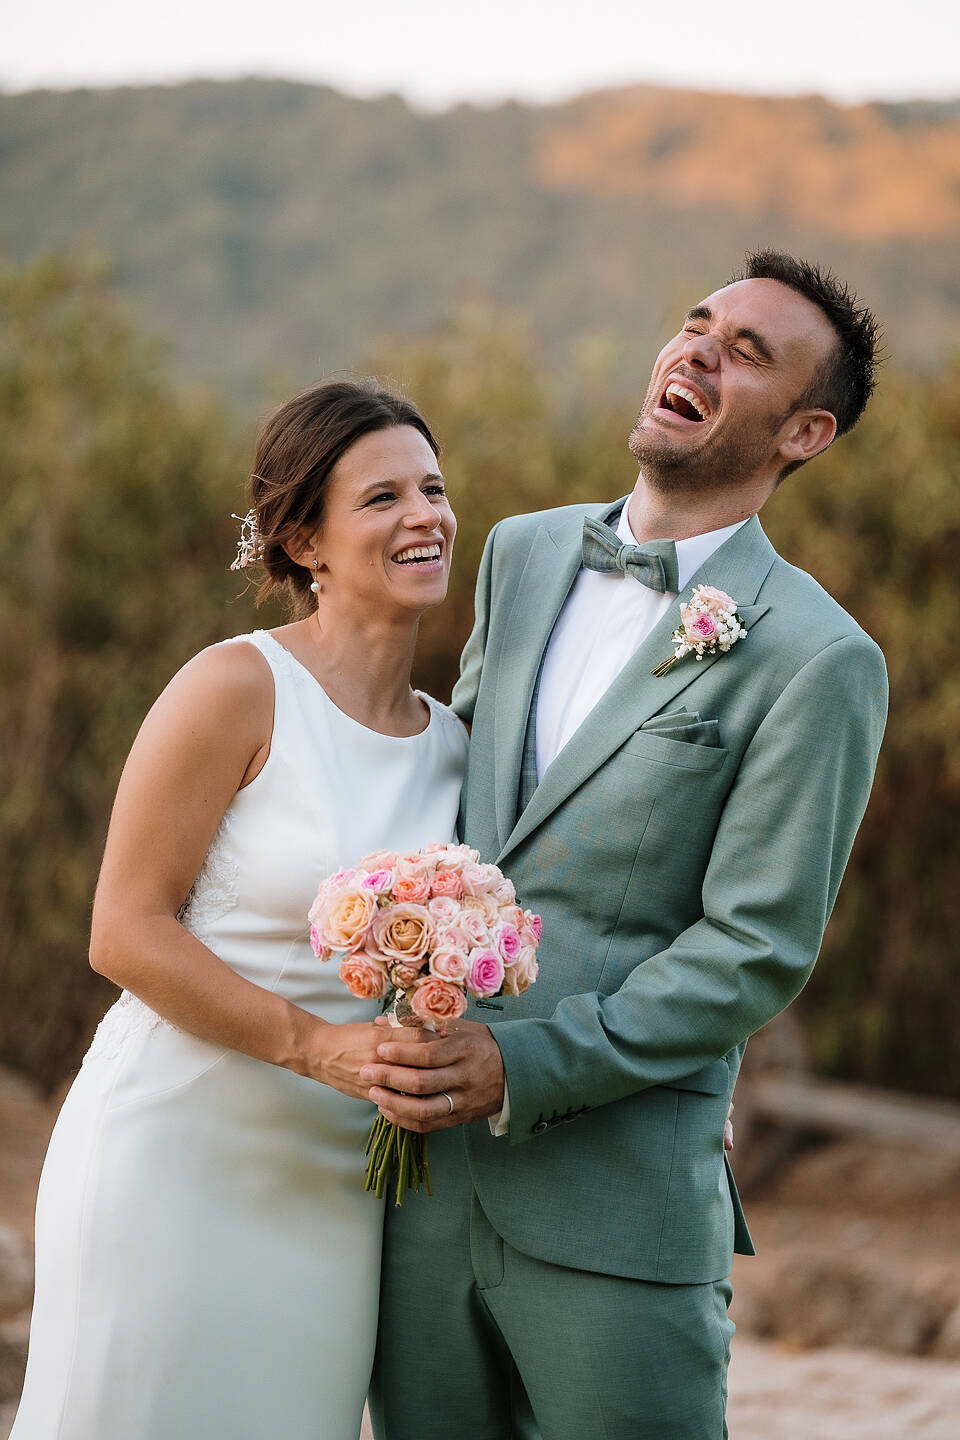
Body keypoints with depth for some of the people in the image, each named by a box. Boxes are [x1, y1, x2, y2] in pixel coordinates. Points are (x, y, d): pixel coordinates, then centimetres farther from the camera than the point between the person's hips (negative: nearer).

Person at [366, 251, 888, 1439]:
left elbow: (758, 952, -12)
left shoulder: (819, 662, -9)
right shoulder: (524, 555, 10)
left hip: (619, 1207, -5)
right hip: (427, 1163, 6)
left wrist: (524, 1068, -18)